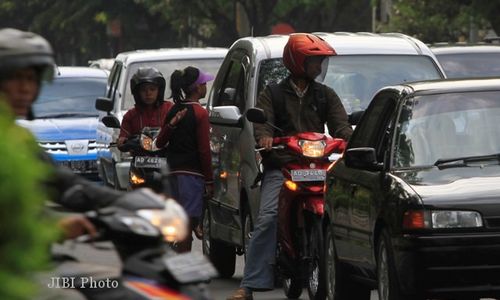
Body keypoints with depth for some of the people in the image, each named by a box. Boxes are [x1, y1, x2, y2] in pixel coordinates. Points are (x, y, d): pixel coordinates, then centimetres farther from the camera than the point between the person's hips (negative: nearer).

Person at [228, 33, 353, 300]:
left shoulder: (325, 95, 23)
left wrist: (349, 138, -15)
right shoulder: (272, 94, 16)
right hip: (280, 169, -2)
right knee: (267, 219, -20)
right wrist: (264, 136, -25)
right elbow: (260, 121, 0)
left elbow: (339, 123, 9)